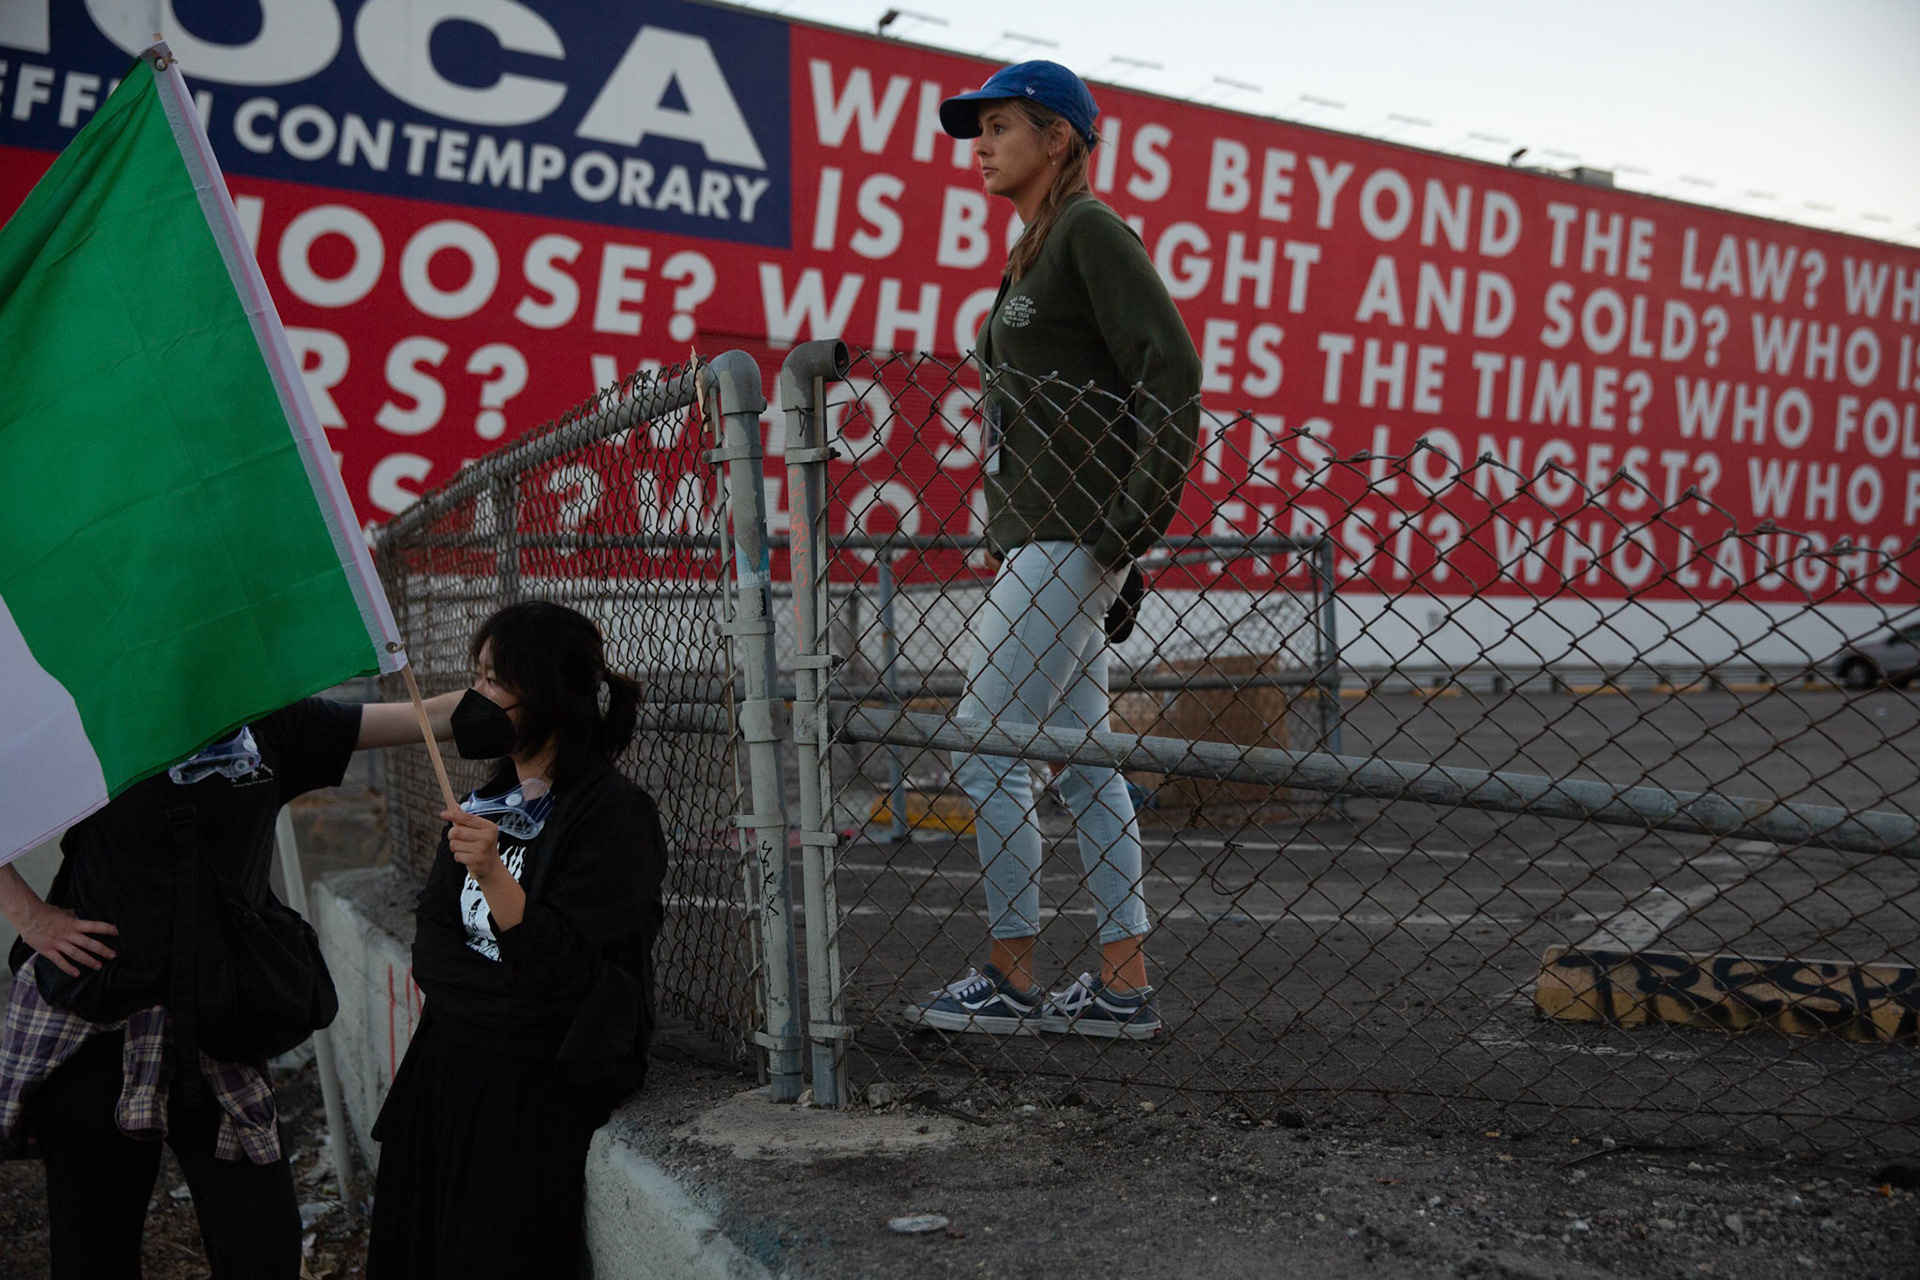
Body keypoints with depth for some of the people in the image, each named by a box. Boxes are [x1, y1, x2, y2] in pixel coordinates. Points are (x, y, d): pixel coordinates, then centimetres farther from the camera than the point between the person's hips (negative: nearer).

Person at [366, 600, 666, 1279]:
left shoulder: (614, 813, -14)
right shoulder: (488, 802, 11)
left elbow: (562, 969, -19)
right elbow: (431, 943, 11)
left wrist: (492, 873, -30)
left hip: (537, 1083, -7)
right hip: (449, 1063, 7)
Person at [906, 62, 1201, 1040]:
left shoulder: (1091, 231, -7)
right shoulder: (1034, 253, 21)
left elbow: (1174, 374, -17)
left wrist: (1133, 525, -19)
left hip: (1071, 536, -10)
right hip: (1036, 539, 10)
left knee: (984, 747, -7)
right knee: (1083, 756, 8)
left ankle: (1012, 980, 4)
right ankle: (1123, 986, 14)